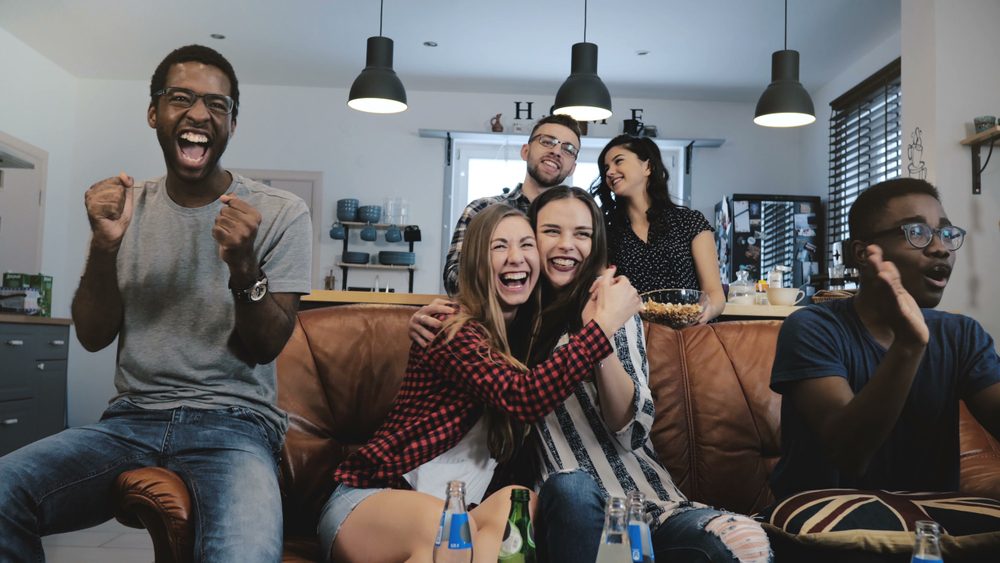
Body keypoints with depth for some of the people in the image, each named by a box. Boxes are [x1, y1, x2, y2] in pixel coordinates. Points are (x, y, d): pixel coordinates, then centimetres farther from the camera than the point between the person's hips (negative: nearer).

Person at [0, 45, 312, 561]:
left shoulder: (281, 213, -1)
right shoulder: (129, 206, 9)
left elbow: (263, 349, -3)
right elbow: (93, 338, 6)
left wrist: (244, 269, -23)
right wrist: (105, 247, -12)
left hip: (233, 421, -4)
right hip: (132, 418, 4)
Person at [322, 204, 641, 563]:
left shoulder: (521, 333, 13)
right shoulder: (457, 330, -13)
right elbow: (524, 397, -30)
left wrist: (588, 323, 0)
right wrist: (604, 323, -24)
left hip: (452, 508, 6)